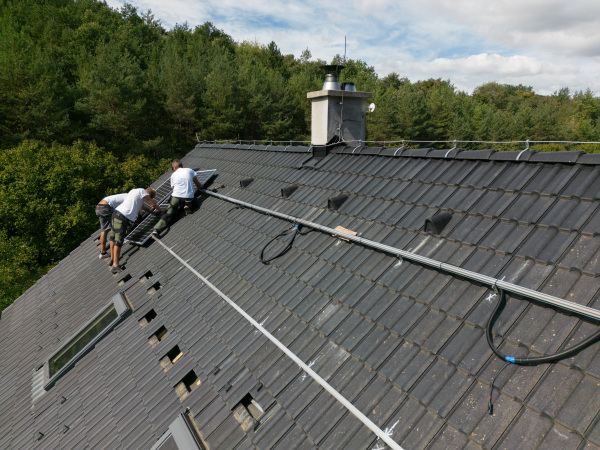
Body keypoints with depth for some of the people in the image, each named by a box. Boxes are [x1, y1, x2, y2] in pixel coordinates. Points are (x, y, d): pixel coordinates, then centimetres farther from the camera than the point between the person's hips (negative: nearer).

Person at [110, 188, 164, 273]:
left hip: (116, 212, 10)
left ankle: (112, 259, 28)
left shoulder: (134, 191, 23)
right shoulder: (142, 191, -1)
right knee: (118, 241, -10)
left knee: (113, 237, 17)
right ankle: (115, 265, -10)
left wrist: (152, 212, 40)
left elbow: (142, 206, 35)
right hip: (123, 217, -10)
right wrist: (163, 211, 19)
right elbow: (153, 204, 5)